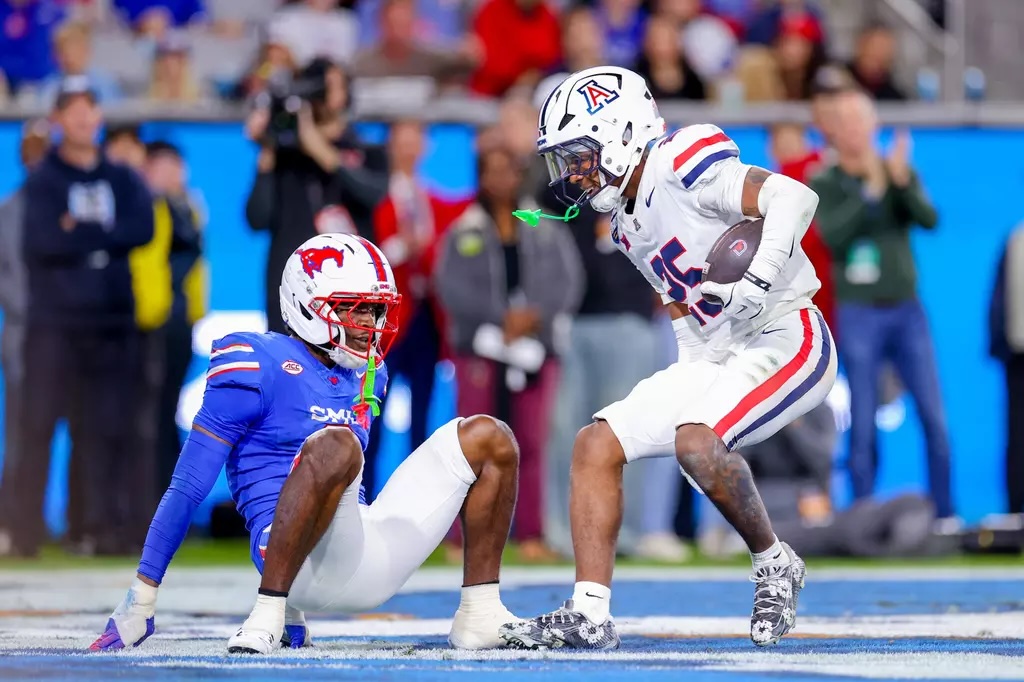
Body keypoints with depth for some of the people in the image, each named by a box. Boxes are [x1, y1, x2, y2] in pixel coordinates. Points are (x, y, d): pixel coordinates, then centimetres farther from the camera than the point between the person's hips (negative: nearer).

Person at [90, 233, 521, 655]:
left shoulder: (368, 374, 18)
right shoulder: (258, 367, -6)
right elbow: (189, 487, -7)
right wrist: (142, 598, -9)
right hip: (301, 561, -8)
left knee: (489, 437, 3)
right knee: (334, 444, -37)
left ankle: (480, 616, 4)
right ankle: (269, 612, -30)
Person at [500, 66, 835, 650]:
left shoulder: (681, 169, -16)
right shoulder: (627, 223, 13)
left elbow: (794, 197, -27)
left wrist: (757, 282, -35)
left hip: (786, 338, -10)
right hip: (715, 358, 10)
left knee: (696, 441, -32)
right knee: (597, 444, -2)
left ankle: (774, 565, -8)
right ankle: (590, 614, -5)